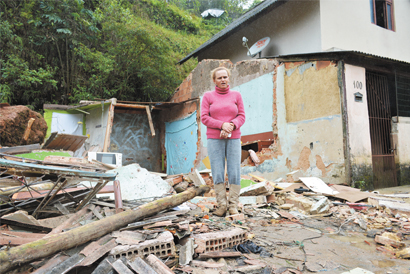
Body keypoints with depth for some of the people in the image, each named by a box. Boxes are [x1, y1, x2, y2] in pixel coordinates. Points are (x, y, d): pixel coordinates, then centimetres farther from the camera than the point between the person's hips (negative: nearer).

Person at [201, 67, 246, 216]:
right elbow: (204, 118, -3)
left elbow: (241, 116, 4)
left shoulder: (236, 95, 8)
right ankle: (221, 205, 8)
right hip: (214, 139, -1)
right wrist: (222, 125, -17)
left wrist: (231, 126, -16)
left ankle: (233, 205, 7)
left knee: (234, 172, -3)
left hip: (233, 138, 1)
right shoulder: (208, 96, 4)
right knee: (218, 173, -3)